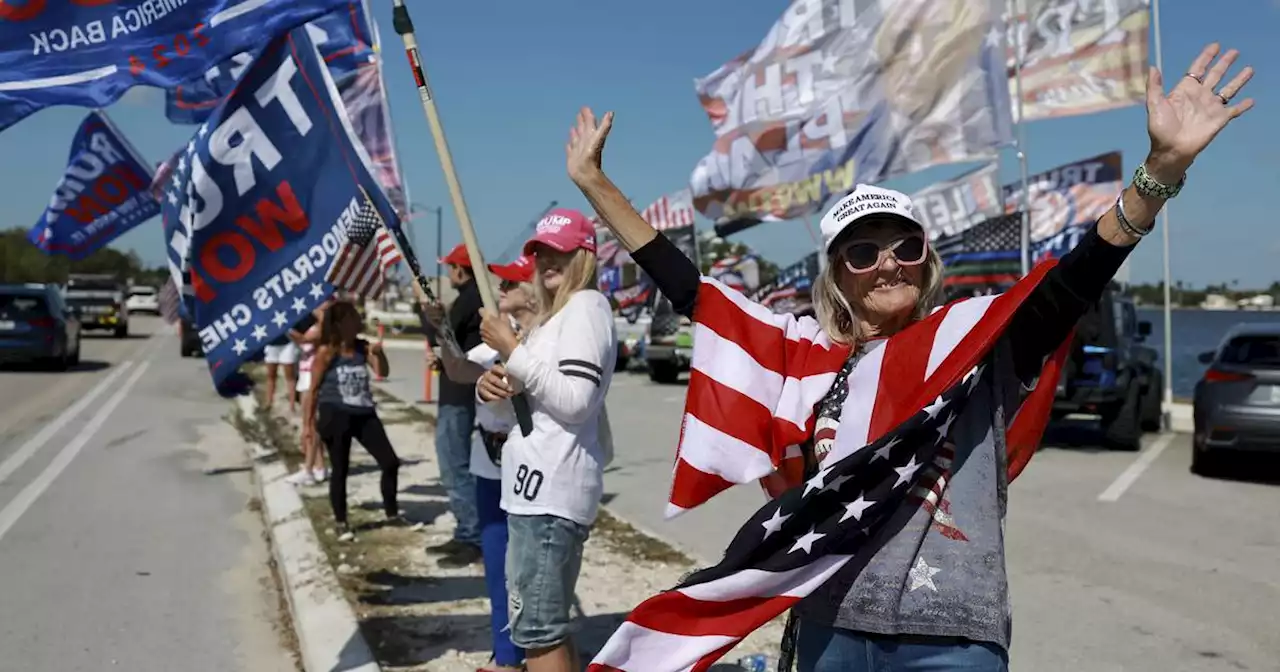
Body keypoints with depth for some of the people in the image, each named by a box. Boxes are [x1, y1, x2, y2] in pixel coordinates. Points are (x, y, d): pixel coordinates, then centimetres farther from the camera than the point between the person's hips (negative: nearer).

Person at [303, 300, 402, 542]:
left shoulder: (363, 347, 3)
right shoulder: (326, 352, -10)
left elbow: (383, 372, 5)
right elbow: (314, 389, -6)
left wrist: (379, 353, -15)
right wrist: (308, 424, -7)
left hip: (365, 414, 5)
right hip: (336, 416, -5)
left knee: (391, 462, 4)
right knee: (340, 470, 2)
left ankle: (392, 513, 21)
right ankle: (341, 523, 17)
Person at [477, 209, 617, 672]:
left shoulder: (587, 306, -8)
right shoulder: (552, 316, 21)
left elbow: (573, 401, -21)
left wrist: (512, 350, -15)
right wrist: (490, 388, 1)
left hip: (551, 491, -11)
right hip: (538, 487, 11)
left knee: (536, 629, -8)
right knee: (548, 623, 18)